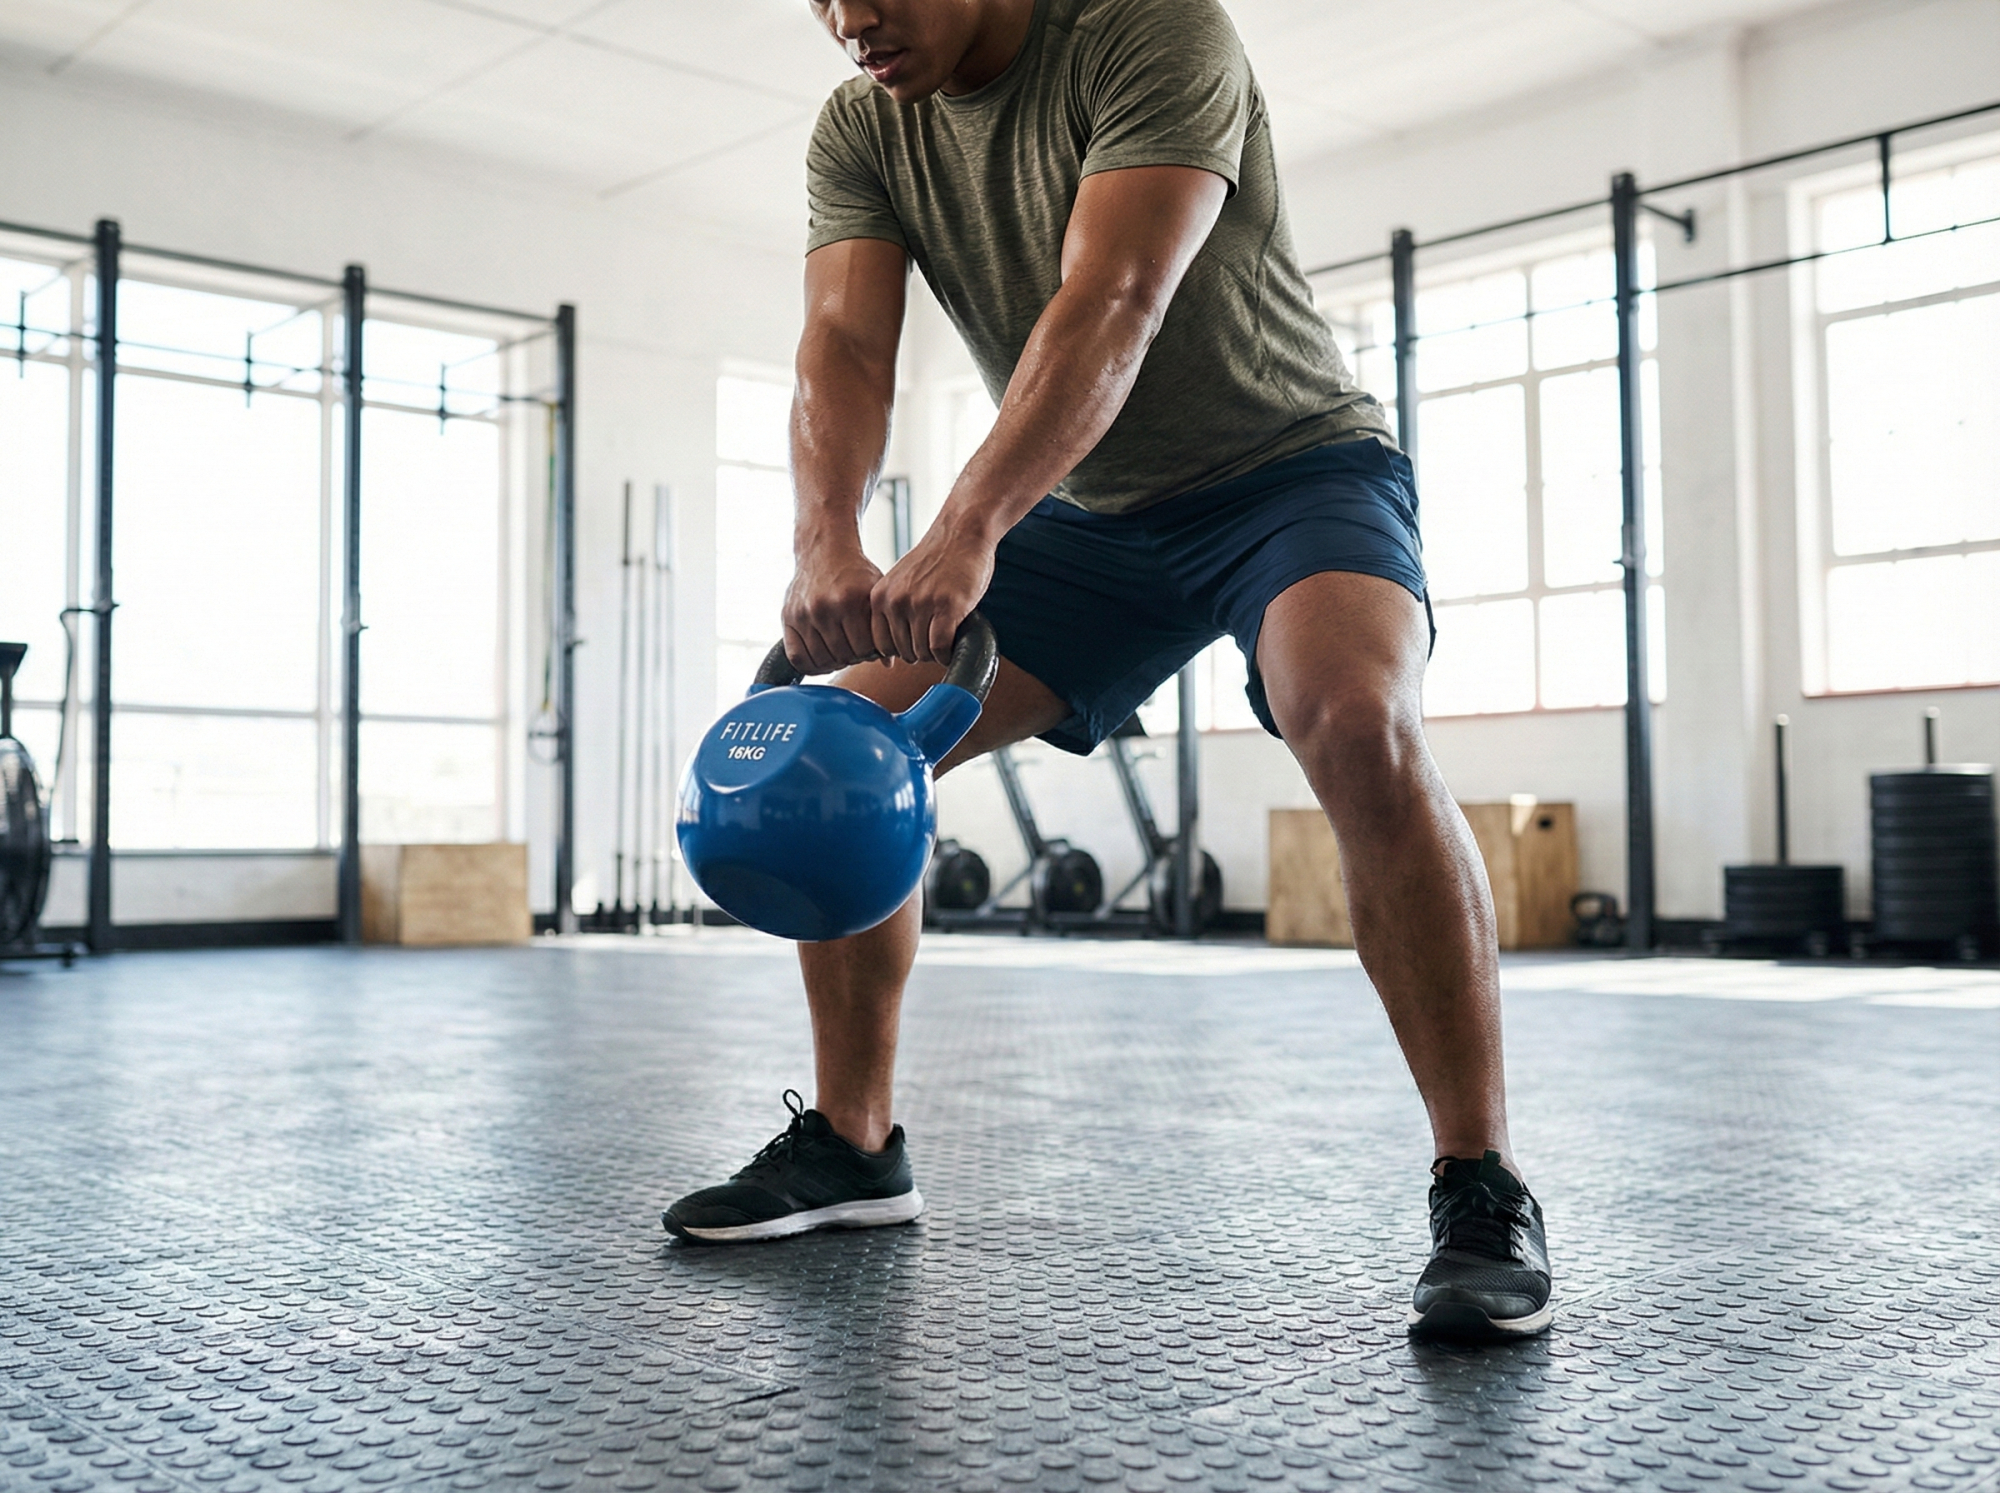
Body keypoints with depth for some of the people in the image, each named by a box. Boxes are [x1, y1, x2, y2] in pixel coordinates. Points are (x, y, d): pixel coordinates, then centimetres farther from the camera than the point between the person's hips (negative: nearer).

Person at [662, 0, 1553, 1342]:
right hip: (1091, 512, 6)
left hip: (1294, 464, -5)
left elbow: (1111, 306, -33)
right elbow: (845, 345, -16)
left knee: (1356, 721, -36)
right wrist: (829, 548, -37)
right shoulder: (860, 136, -2)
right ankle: (853, 1144, 11)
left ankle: (1483, 1193, -26)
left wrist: (965, 536, -45)